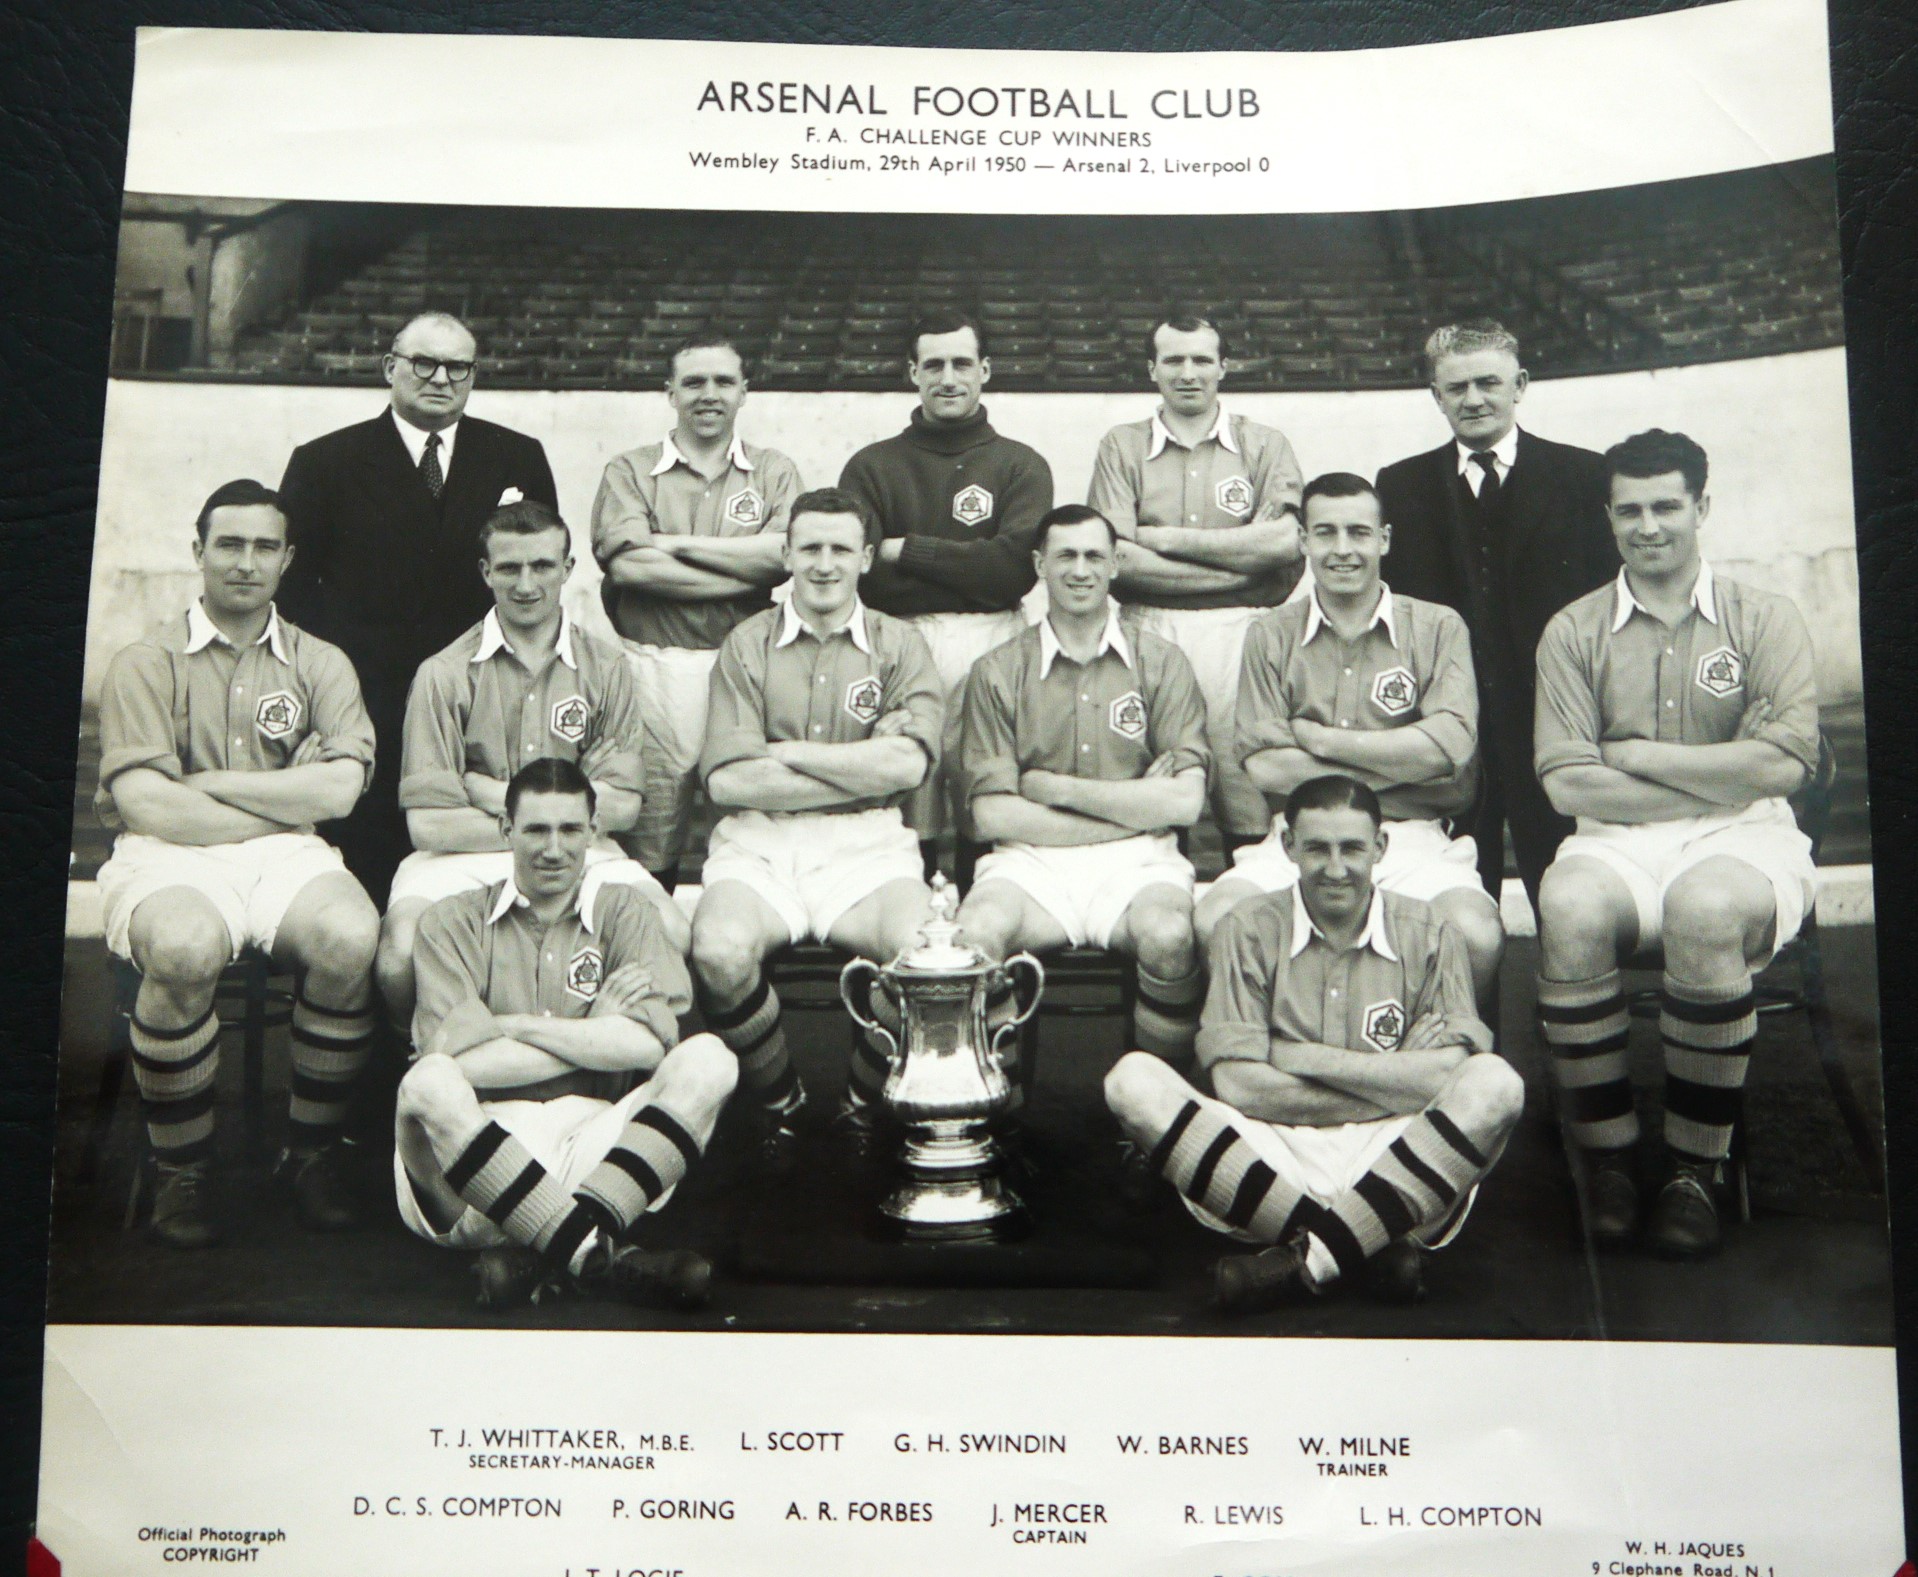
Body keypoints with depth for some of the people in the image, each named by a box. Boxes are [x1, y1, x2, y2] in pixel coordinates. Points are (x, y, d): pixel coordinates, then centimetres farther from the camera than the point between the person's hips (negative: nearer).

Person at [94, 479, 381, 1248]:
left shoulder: (321, 665, 14)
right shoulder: (146, 664, 7)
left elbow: (339, 788, -2)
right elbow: (143, 804, -6)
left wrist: (207, 783, -4)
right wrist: (284, 802, -2)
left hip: (286, 857, 2)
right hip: (169, 857, -2)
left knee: (350, 938, -31)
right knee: (185, 950, -36)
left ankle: (312, 1151, -9)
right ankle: (181, 1171, -13)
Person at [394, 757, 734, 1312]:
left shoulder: (624, 912, 14)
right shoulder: (454, 921, 11)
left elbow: (649, 1045, -3)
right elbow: (450, 1061, -6)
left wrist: (509, 1026, -3)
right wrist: (599, 1031, -1)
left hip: (594, 1144, 2)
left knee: (708, 1061, -22)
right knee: (426, 1084, -33)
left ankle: (532, 1254, -34)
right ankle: (599, 1255, -34)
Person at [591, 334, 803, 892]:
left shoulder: (774, 472, 14)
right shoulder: (631, 471, 11)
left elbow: (788, 553, -6)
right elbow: (627, 564, -8)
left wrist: (679, 543, -6)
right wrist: (747, 569, -8)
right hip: (653, 667, -1)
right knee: (650, 840, 1)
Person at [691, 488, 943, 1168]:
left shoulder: (898, 645, 12)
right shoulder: (747, 644, 11)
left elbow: (908, 765, -6)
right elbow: (726, 779, -3)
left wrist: (784, 753, -3)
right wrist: (865, 766, -4)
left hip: (867, 843, 0)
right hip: (758, 841, 0)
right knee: (720, 953, -31)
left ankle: (864, 1106, -1)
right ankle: (779, 1104, -1)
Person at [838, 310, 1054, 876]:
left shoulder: (1022, 465, 15)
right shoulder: (870, 466, 15)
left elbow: (1016, 567, -3)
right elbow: (857, 574, -1)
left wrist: (906, 550, -1)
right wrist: (971, 570, -4)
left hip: (992, 645, 0)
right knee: (904, 828, -5)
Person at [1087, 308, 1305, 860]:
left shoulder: (1264, 444, 12)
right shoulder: (1122, 446, 12)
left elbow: (1285, 541, -5)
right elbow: (1118, 559, -3)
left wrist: (1165, 537, -4)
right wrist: (1239, 561, -6)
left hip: (1241, 632, 0)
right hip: (1152, 631, 0)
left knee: (1251, 797, -4)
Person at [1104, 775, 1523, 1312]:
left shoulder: (1427, 935, 8)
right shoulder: (1250, 929, 6)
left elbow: (1449, 1079, -6)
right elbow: (1235, 1083, -6)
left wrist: (1302, 1058, -6)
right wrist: (1394, 1089, -5)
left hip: (1397, 1172, 0)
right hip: (1273, 1159, 0)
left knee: (1496, 1083, -27)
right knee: (1132, 1079, -23)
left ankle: (1304, 1261, -27)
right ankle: (1372, 1248, -26)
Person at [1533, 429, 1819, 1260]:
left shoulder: (1764, 620, 9)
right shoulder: (1574, 631, 11)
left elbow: (1783, 761, -5)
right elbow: (1567, 781, -2)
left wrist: (1637, 757, -3)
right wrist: (1720, 780, -3)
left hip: (1743, 838, 0)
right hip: (1620, 843, 1)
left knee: (1708, 909, -36)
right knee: (1569, 908, -34)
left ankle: (1694, 1171, -20)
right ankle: (1606, 1158, -18)